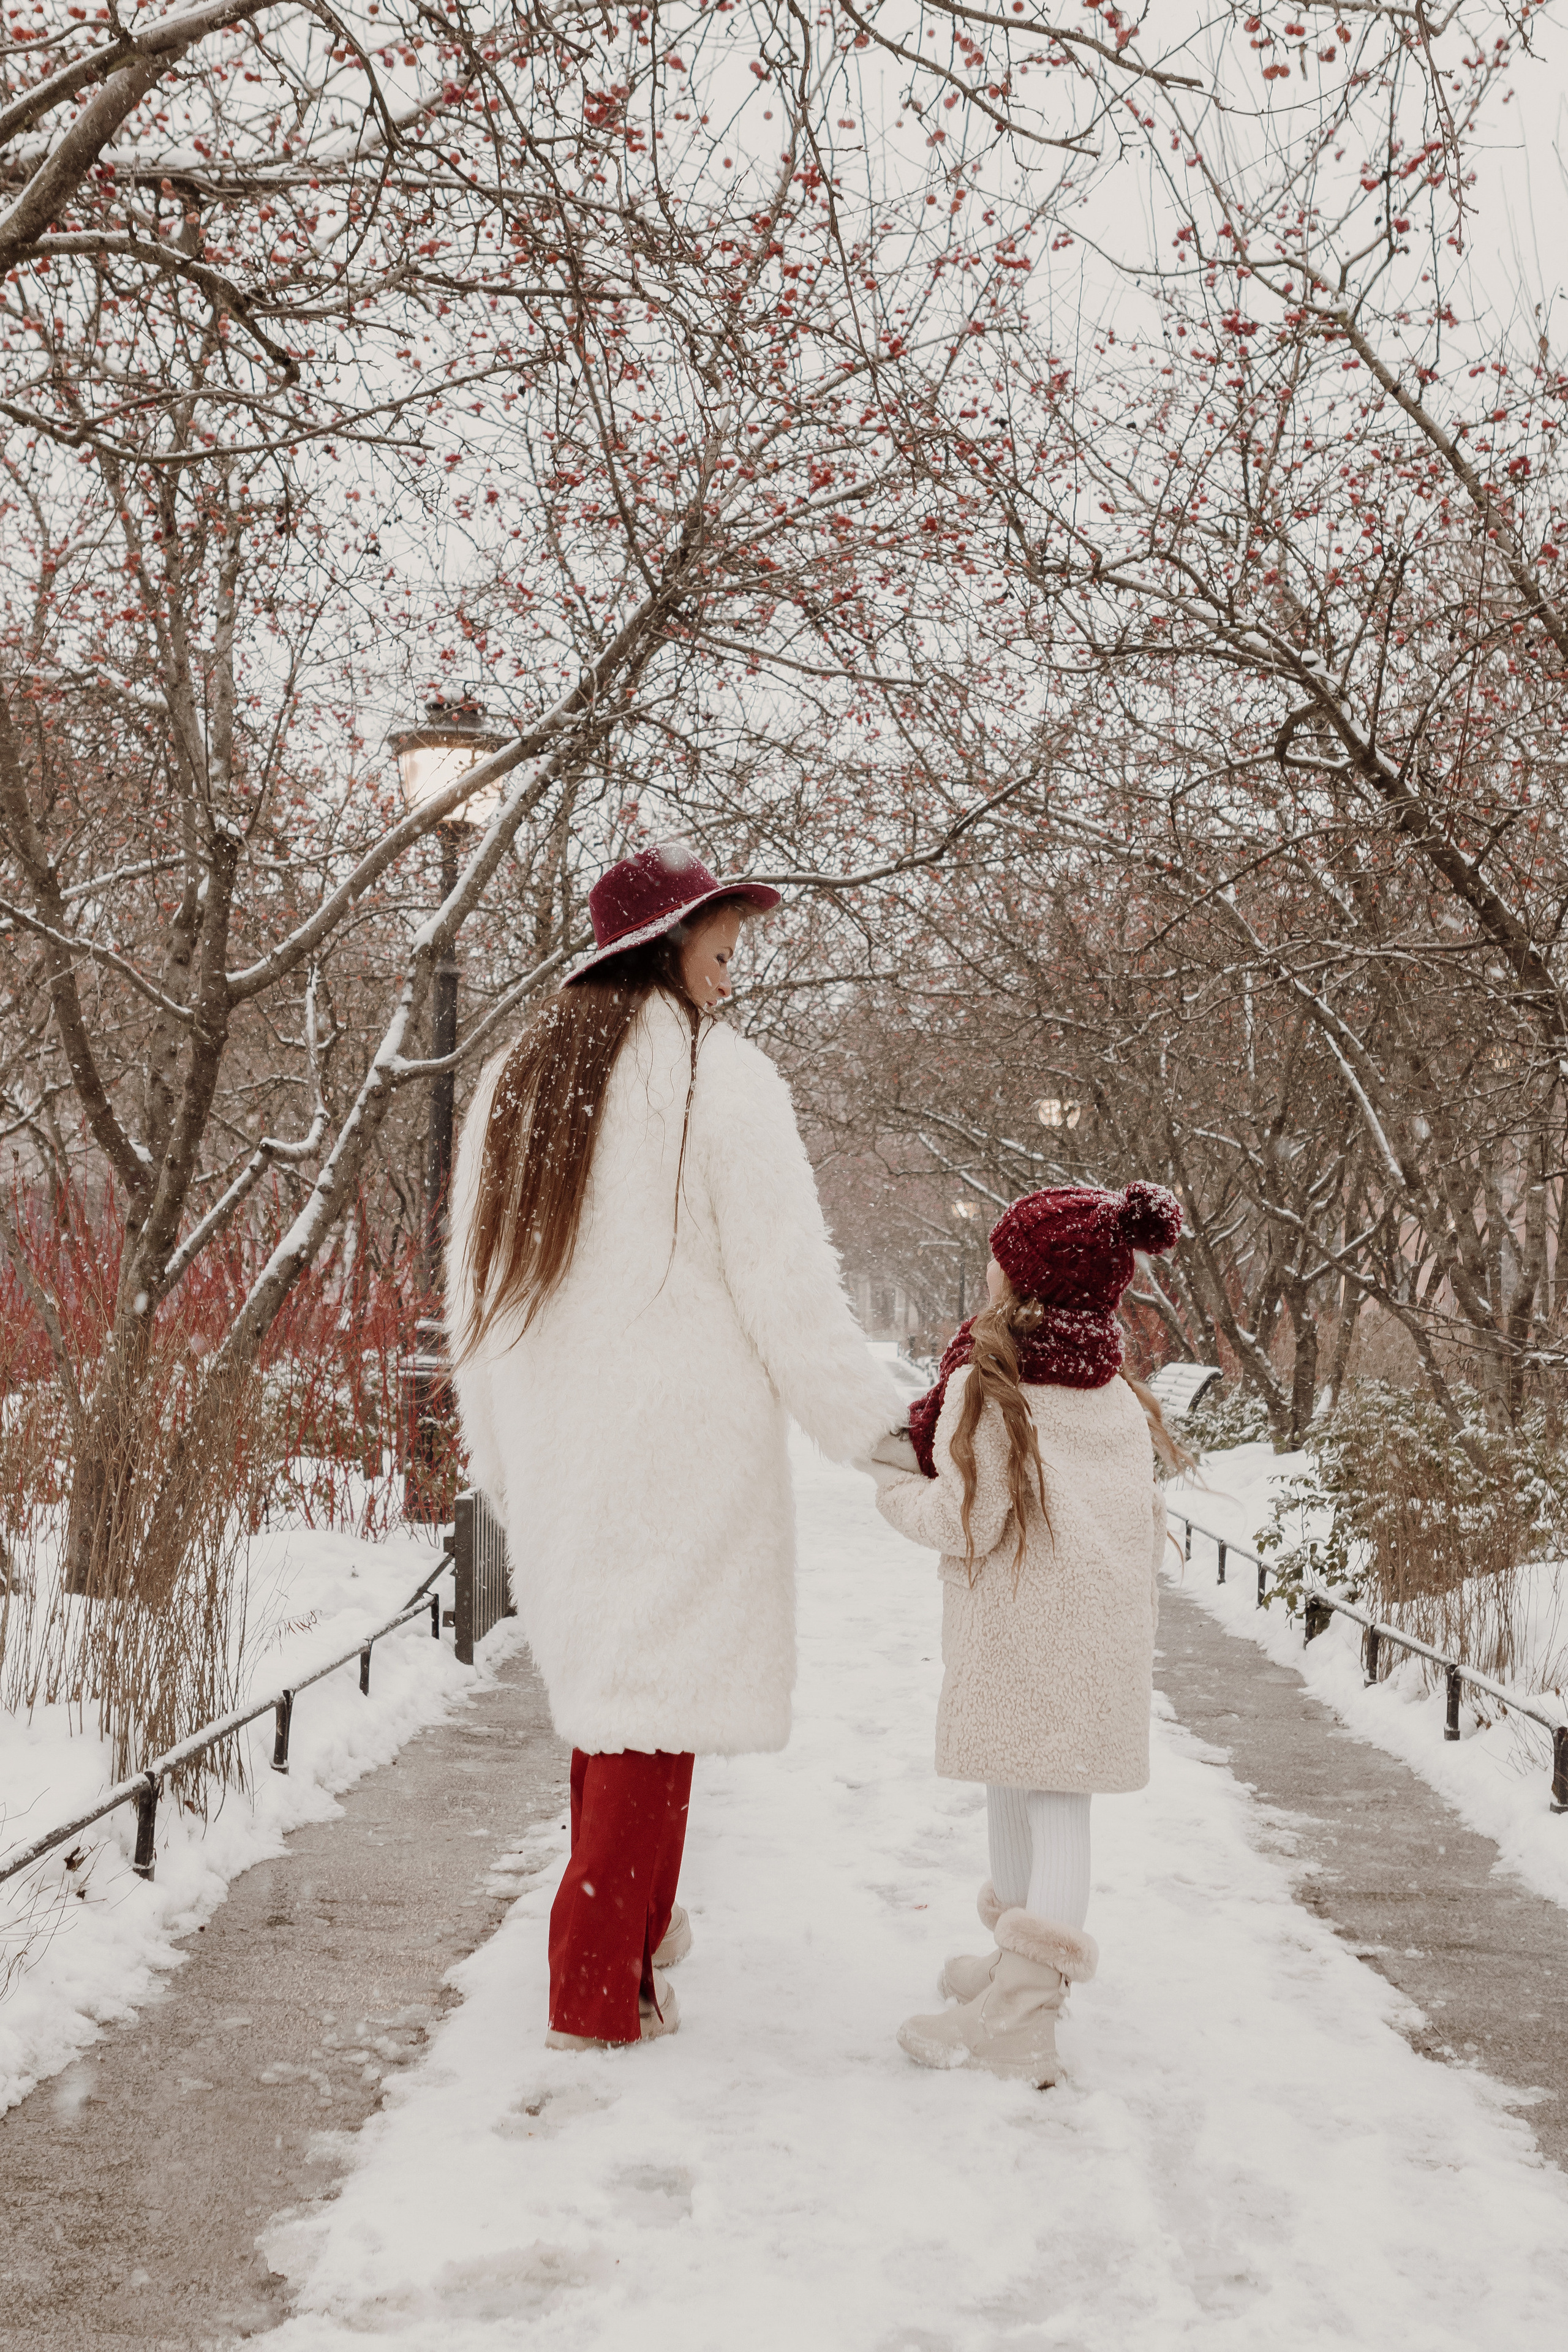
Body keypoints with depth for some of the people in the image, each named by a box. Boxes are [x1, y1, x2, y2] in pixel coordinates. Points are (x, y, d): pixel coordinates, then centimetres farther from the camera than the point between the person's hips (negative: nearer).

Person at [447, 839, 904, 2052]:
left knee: (603, 1669, 17)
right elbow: (788, 1290, -10)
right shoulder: (720, 1077, -9)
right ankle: (602, 1987, 4)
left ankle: (628, 1926, 29)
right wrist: (877, 1425, 1)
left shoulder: (512, 1084, 11)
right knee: (661, 1682, -1)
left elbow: (472, 1294, 15)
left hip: (555, 1448, 7)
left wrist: (505, 1468, 22)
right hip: (684, 1440, -7)